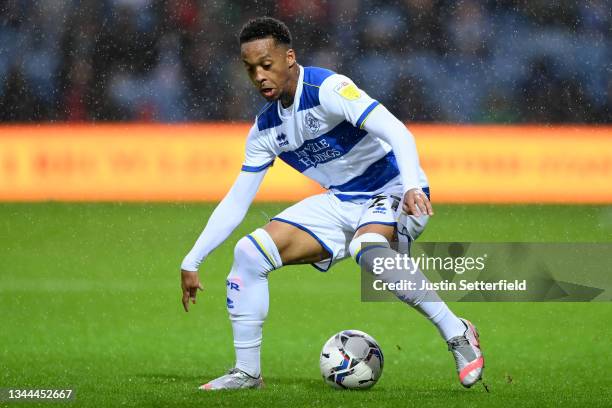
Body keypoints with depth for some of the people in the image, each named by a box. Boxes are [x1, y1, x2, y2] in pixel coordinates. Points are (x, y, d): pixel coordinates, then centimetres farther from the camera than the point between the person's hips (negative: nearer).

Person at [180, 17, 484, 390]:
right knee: (249, 252, -6)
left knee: (365, 247, -40)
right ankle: (247, 372, 3)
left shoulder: (327, 89, -19)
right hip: (341, 203, 7)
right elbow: (235, 203, 8)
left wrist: (411, 187, -45)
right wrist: (192, 262, 4)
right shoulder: (265, 129, 3)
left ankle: (457, 334, -30)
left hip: (393, 191, -7)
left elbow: (396, 132, -28)